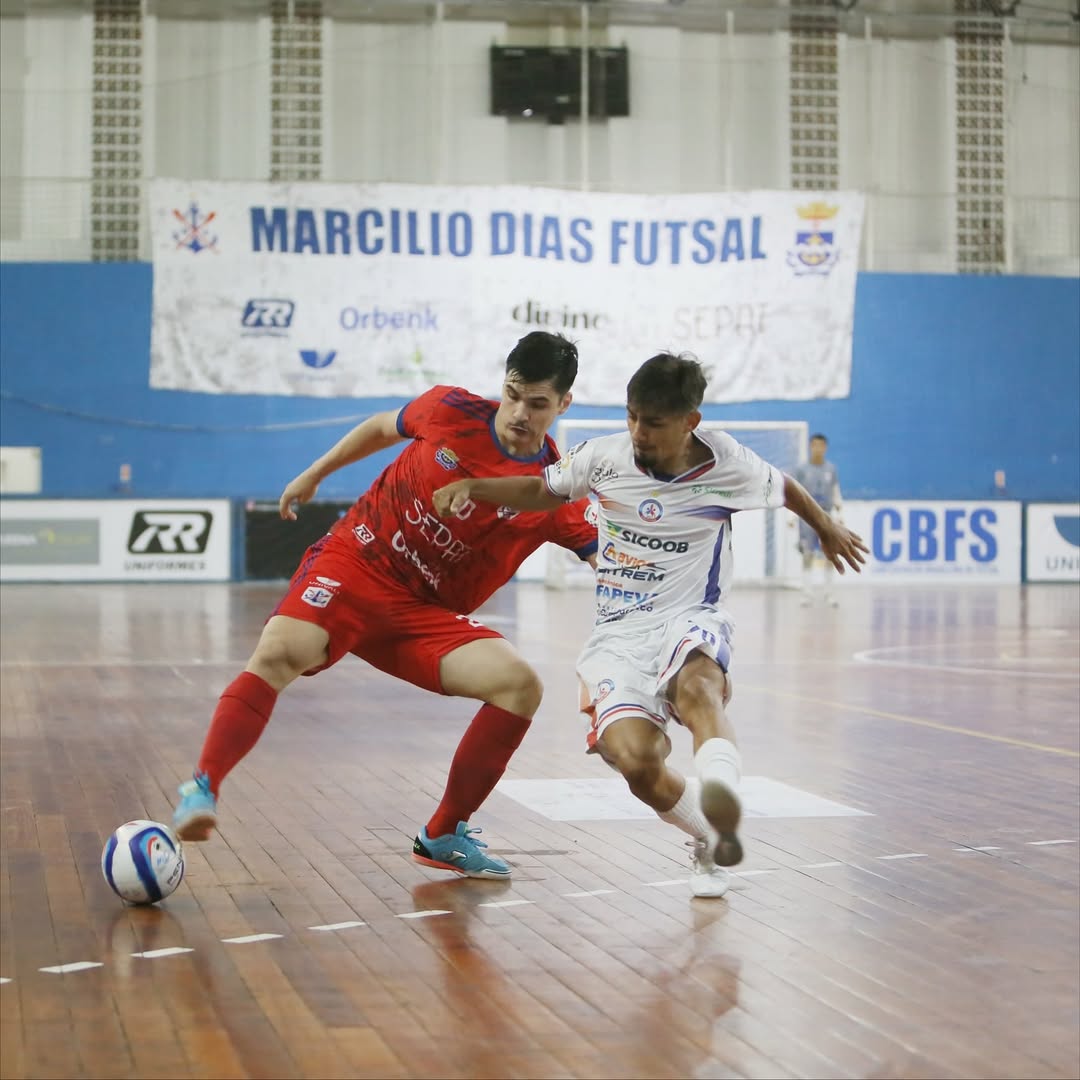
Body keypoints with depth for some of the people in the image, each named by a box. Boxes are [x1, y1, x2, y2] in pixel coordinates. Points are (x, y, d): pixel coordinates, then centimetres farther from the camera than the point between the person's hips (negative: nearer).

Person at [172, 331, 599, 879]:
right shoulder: (451, 411, -4)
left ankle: (443, 836, -3)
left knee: (520, 685, -19)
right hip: (356, 561, -2)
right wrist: (314, 474, 23)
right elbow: (381, 427, 16)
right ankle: (201, 788, -23)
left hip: (428, 613, 2)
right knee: (280, 652, -31)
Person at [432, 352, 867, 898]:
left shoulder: (728, 464, -4)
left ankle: (720, 793, -67)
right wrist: (470, 486, 3)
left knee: (696, 686, -40)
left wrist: (827, 529, 35)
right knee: (634, 757, -23)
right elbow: (543, 492, 18)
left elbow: (786, 488, 18)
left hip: (691, 618, -1)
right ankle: (712, 840, 3)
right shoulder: (603, 456, -1)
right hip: (619, 629, 2)